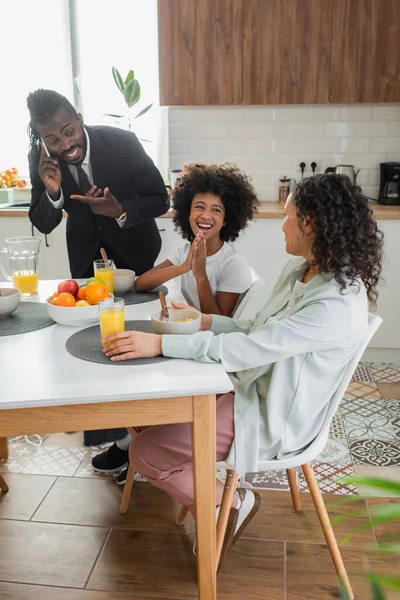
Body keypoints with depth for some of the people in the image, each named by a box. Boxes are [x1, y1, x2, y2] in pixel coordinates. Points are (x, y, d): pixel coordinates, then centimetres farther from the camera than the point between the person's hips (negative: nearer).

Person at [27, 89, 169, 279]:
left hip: (133, 242, -1)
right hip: (84, 248, 2)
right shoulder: (40, 158, -19)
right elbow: (43, 225, -13)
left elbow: (160, 200, -19)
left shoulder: (123, 142, -28)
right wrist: (53, 193, -32)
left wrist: (121, 212, -37)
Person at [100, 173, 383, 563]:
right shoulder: (299, 269, 3)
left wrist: (160, 343, -32)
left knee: (144, 453, -12)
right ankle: (197, 485, 19)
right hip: (244, 385, 9)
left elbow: (250, 347, -32)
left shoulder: (338, 304, -27)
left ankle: (231, 501, 9)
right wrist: (204, 321, 0)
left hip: (271, 418, -9)